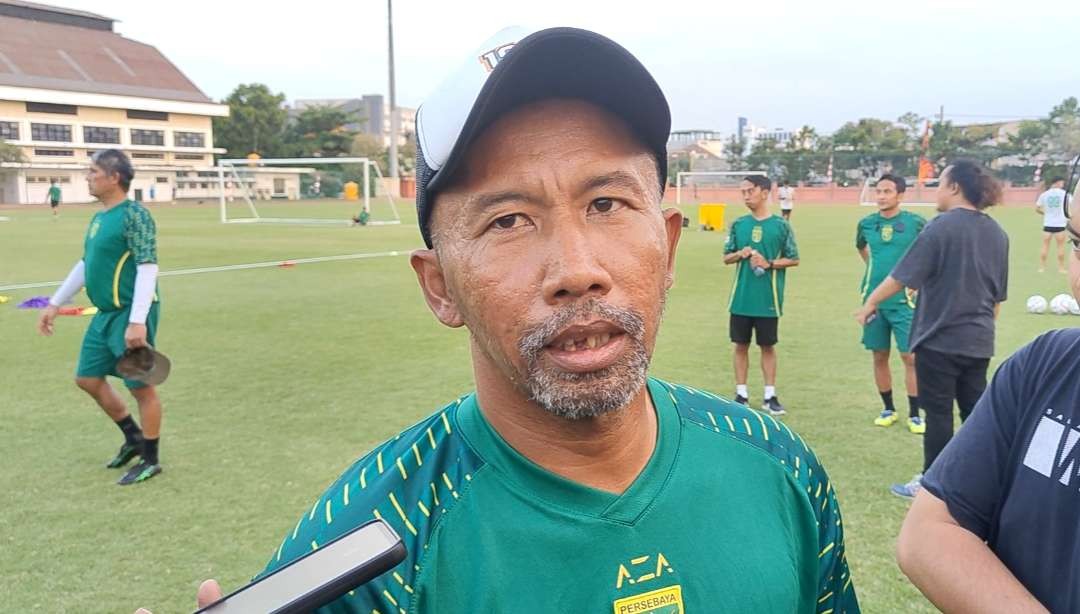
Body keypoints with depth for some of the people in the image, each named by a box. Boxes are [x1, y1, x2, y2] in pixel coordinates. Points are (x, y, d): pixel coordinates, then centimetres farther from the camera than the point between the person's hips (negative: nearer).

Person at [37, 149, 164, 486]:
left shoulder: (134, 215, -15)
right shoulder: (98, 218, 13)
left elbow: (148, 268, -21)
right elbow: (85, 265, 24)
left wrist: (138, 322, -27)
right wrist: (55, 303, 26)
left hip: (130, 316, -10)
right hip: (105, 314, 10)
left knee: (141, 387, -1)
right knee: (87, 378, 16)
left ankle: (150, 460, 14)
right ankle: (134, 438, 31)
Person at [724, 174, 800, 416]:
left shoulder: (781, 226, -3)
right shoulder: (738, 224, 5)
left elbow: (794, 260, 0)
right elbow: (726, 257, 9)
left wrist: (769, 263, -14)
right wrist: (740, 254, -11)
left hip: (768, 299, -2)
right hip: (741, 298, 2)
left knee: (768, 346, 7)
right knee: (741, 345, 8)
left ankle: (770, 396, 17)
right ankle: (741, 394, 18)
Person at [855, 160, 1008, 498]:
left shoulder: (942, 227, -14)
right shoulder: (997, 233, 8)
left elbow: (901, 276, -14)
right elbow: (998, 295, 16)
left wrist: (870, 303, -3)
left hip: (940, 339, -6)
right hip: (978, 341, 6)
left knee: (938, 413, 3)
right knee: (975, 412, 13)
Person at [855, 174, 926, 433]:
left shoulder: (916, 222, -6)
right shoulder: (866, 223, 3)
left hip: (903, 300, -3)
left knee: (910, 356, -4)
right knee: (879, 356, 9)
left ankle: (914, 415, 7)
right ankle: (888, 409, 24)